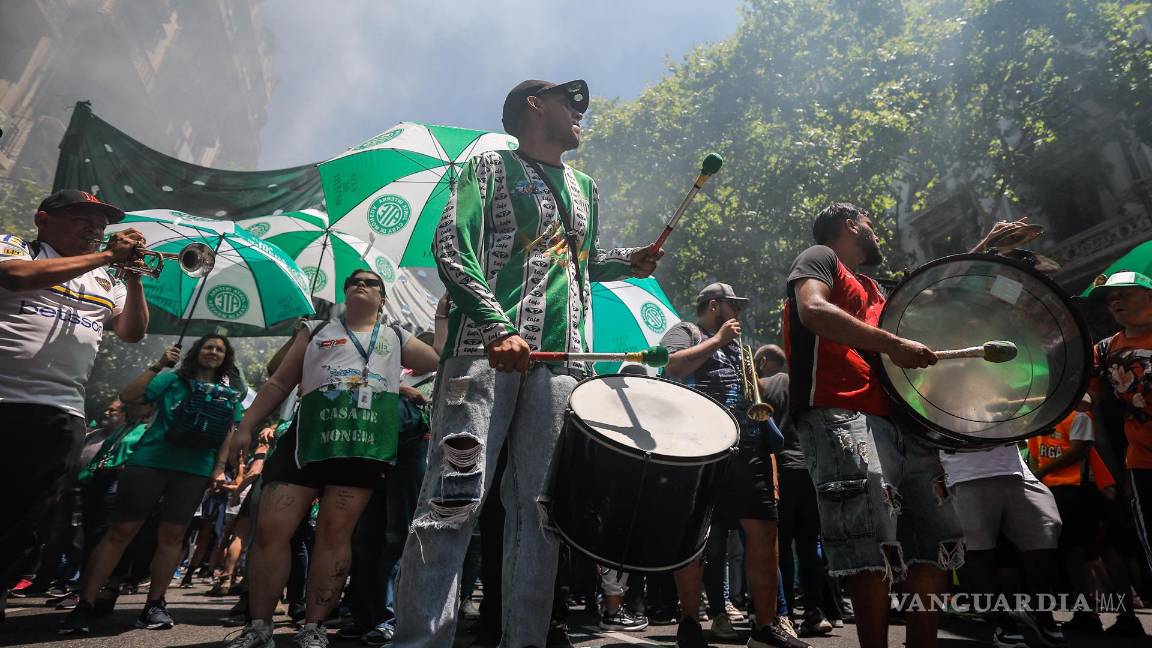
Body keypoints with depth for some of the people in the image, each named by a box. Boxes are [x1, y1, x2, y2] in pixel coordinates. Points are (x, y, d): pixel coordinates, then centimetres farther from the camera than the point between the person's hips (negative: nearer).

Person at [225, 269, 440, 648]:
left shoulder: (396, 338, 21)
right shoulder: (317, 331, 22)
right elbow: (279, 383, 19)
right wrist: (246, 426, 11)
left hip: (365, 444, -1)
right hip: (309, 437, 1)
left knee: (335, 533, 0)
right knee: (270, 528, -4)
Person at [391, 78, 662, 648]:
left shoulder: (584, 188, 27)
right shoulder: (492, 166, 9)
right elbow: (451, 247, -5)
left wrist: (629, 261, 16)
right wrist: (498, 329, -18)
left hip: (559, 362, 6)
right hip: (484, 350, -5)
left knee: (539, 510, 4)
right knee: (454, 500, -11)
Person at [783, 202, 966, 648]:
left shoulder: (872, 287, 33)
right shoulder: (819, 257, 7)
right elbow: (813, 311, -14)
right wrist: (893, 345, -16)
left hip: (896, 419, 10)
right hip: (840, 416, -9)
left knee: (938, 536, 7)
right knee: (875, 544, -16)